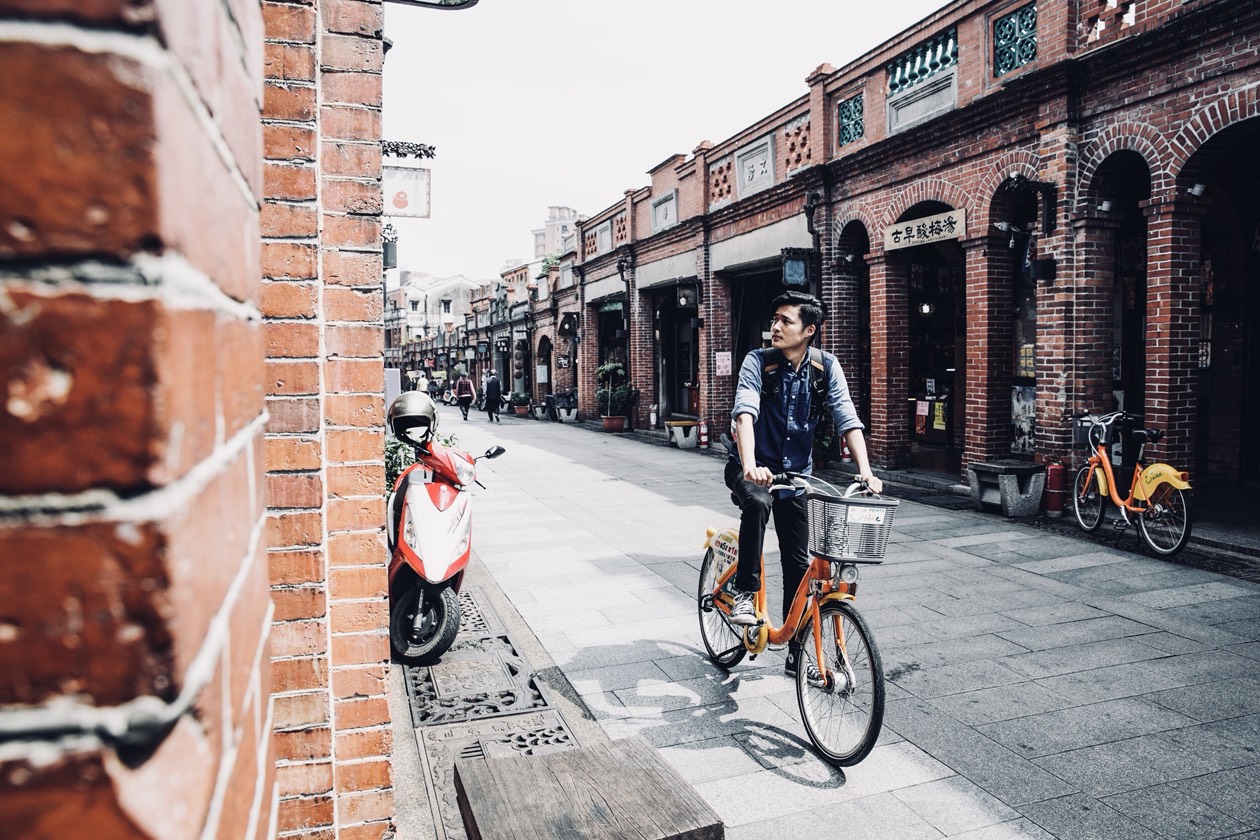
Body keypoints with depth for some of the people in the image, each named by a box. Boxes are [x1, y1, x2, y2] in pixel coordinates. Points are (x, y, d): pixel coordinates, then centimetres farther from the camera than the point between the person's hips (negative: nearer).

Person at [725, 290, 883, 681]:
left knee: (799, 564, 4)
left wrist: (865, 470, -27)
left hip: (795, 474, 3)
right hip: (752, 469, -3)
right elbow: (745, 412, -29)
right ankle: (745, 593, -20)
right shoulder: (758, 362, -14)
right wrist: (750, 465, -45)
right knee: (758, 503, -38)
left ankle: (798, 652, 17)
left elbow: (847, 419, -13)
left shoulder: (826, 367, -7)